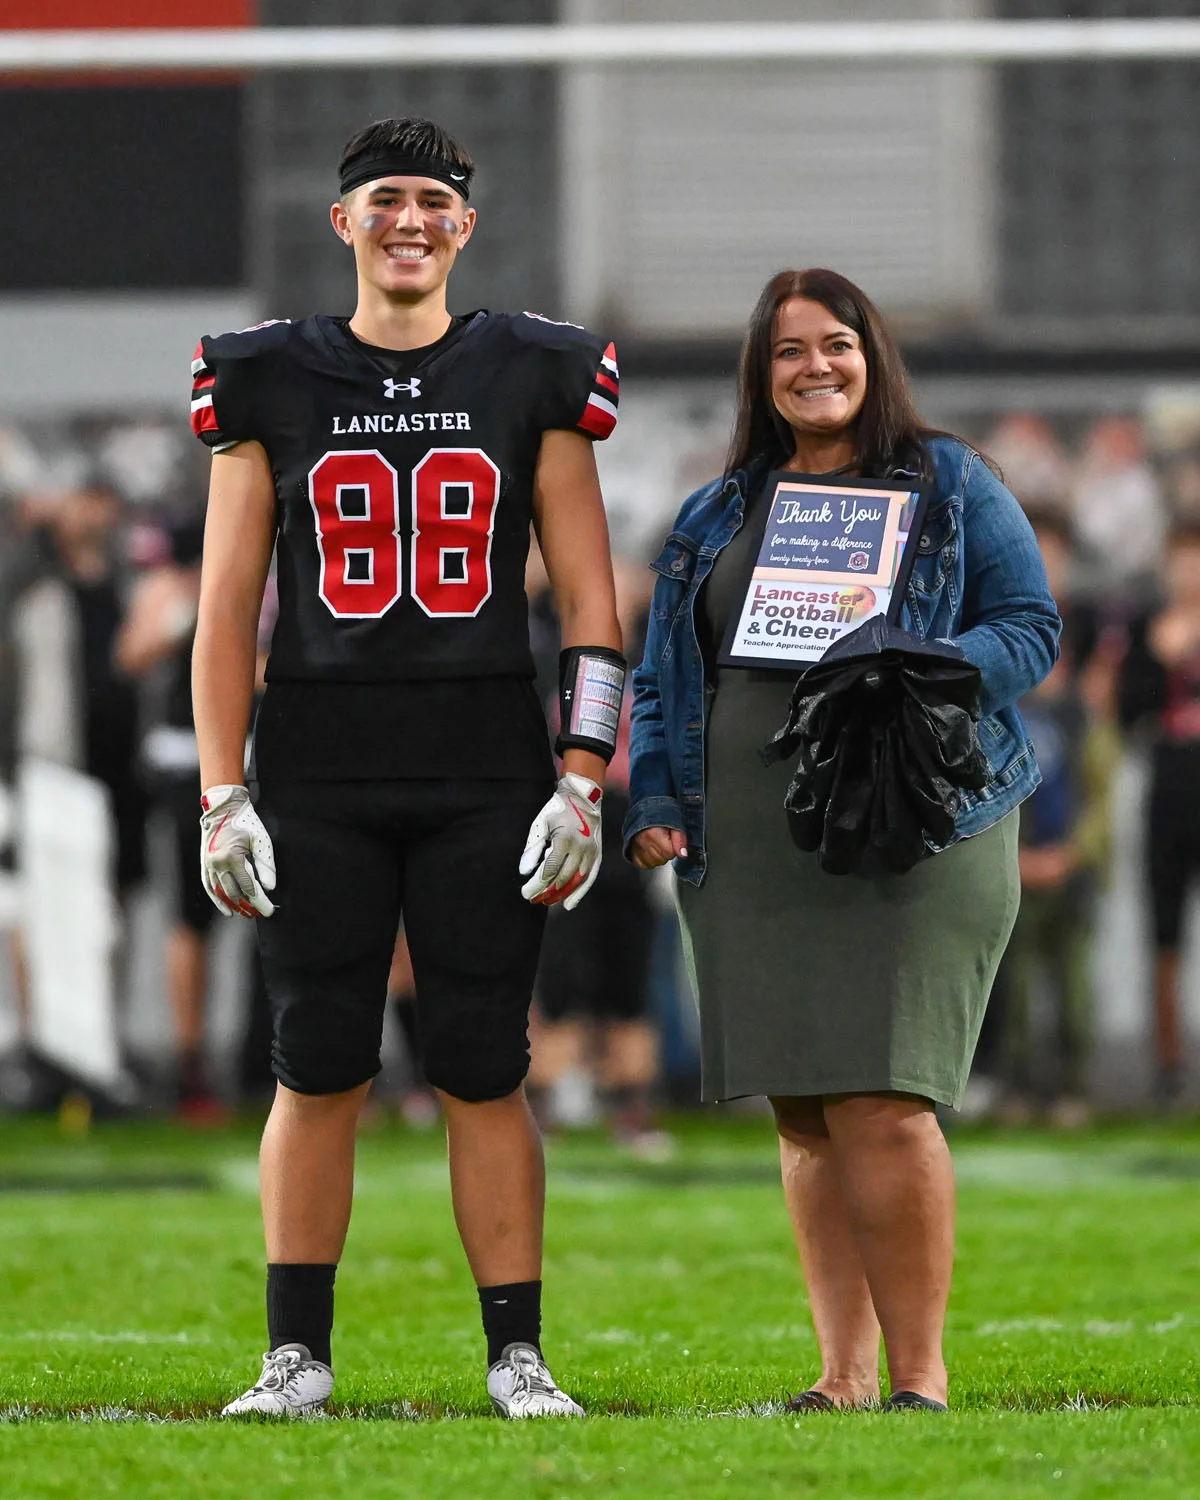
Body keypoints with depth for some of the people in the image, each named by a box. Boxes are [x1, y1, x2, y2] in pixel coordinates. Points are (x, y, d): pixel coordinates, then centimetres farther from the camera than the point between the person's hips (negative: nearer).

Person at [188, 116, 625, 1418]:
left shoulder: (533, 382, 6)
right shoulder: (272, 385, 6)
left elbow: (589, 602, 5)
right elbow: (227, 612, 5)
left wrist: (583, 781, -3)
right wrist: (221, 797, -2)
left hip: (484, 772, 0)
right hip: (317, 774, 0)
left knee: (484, 1070, 1)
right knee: (318, 1067, 1)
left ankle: (517, 1355, 7)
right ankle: (298, 1353, 8)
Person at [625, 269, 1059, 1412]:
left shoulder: (951, 487, 8)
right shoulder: (715, 517, 19)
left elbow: (1030, 627, 4)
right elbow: (663, 676, 21)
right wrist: (653, 800, 6)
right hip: (750, 847, 4)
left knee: (882, 1102, -14)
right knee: (804, 1113, 3)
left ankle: (918, 1372, -8)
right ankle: (843, 1374, 7)